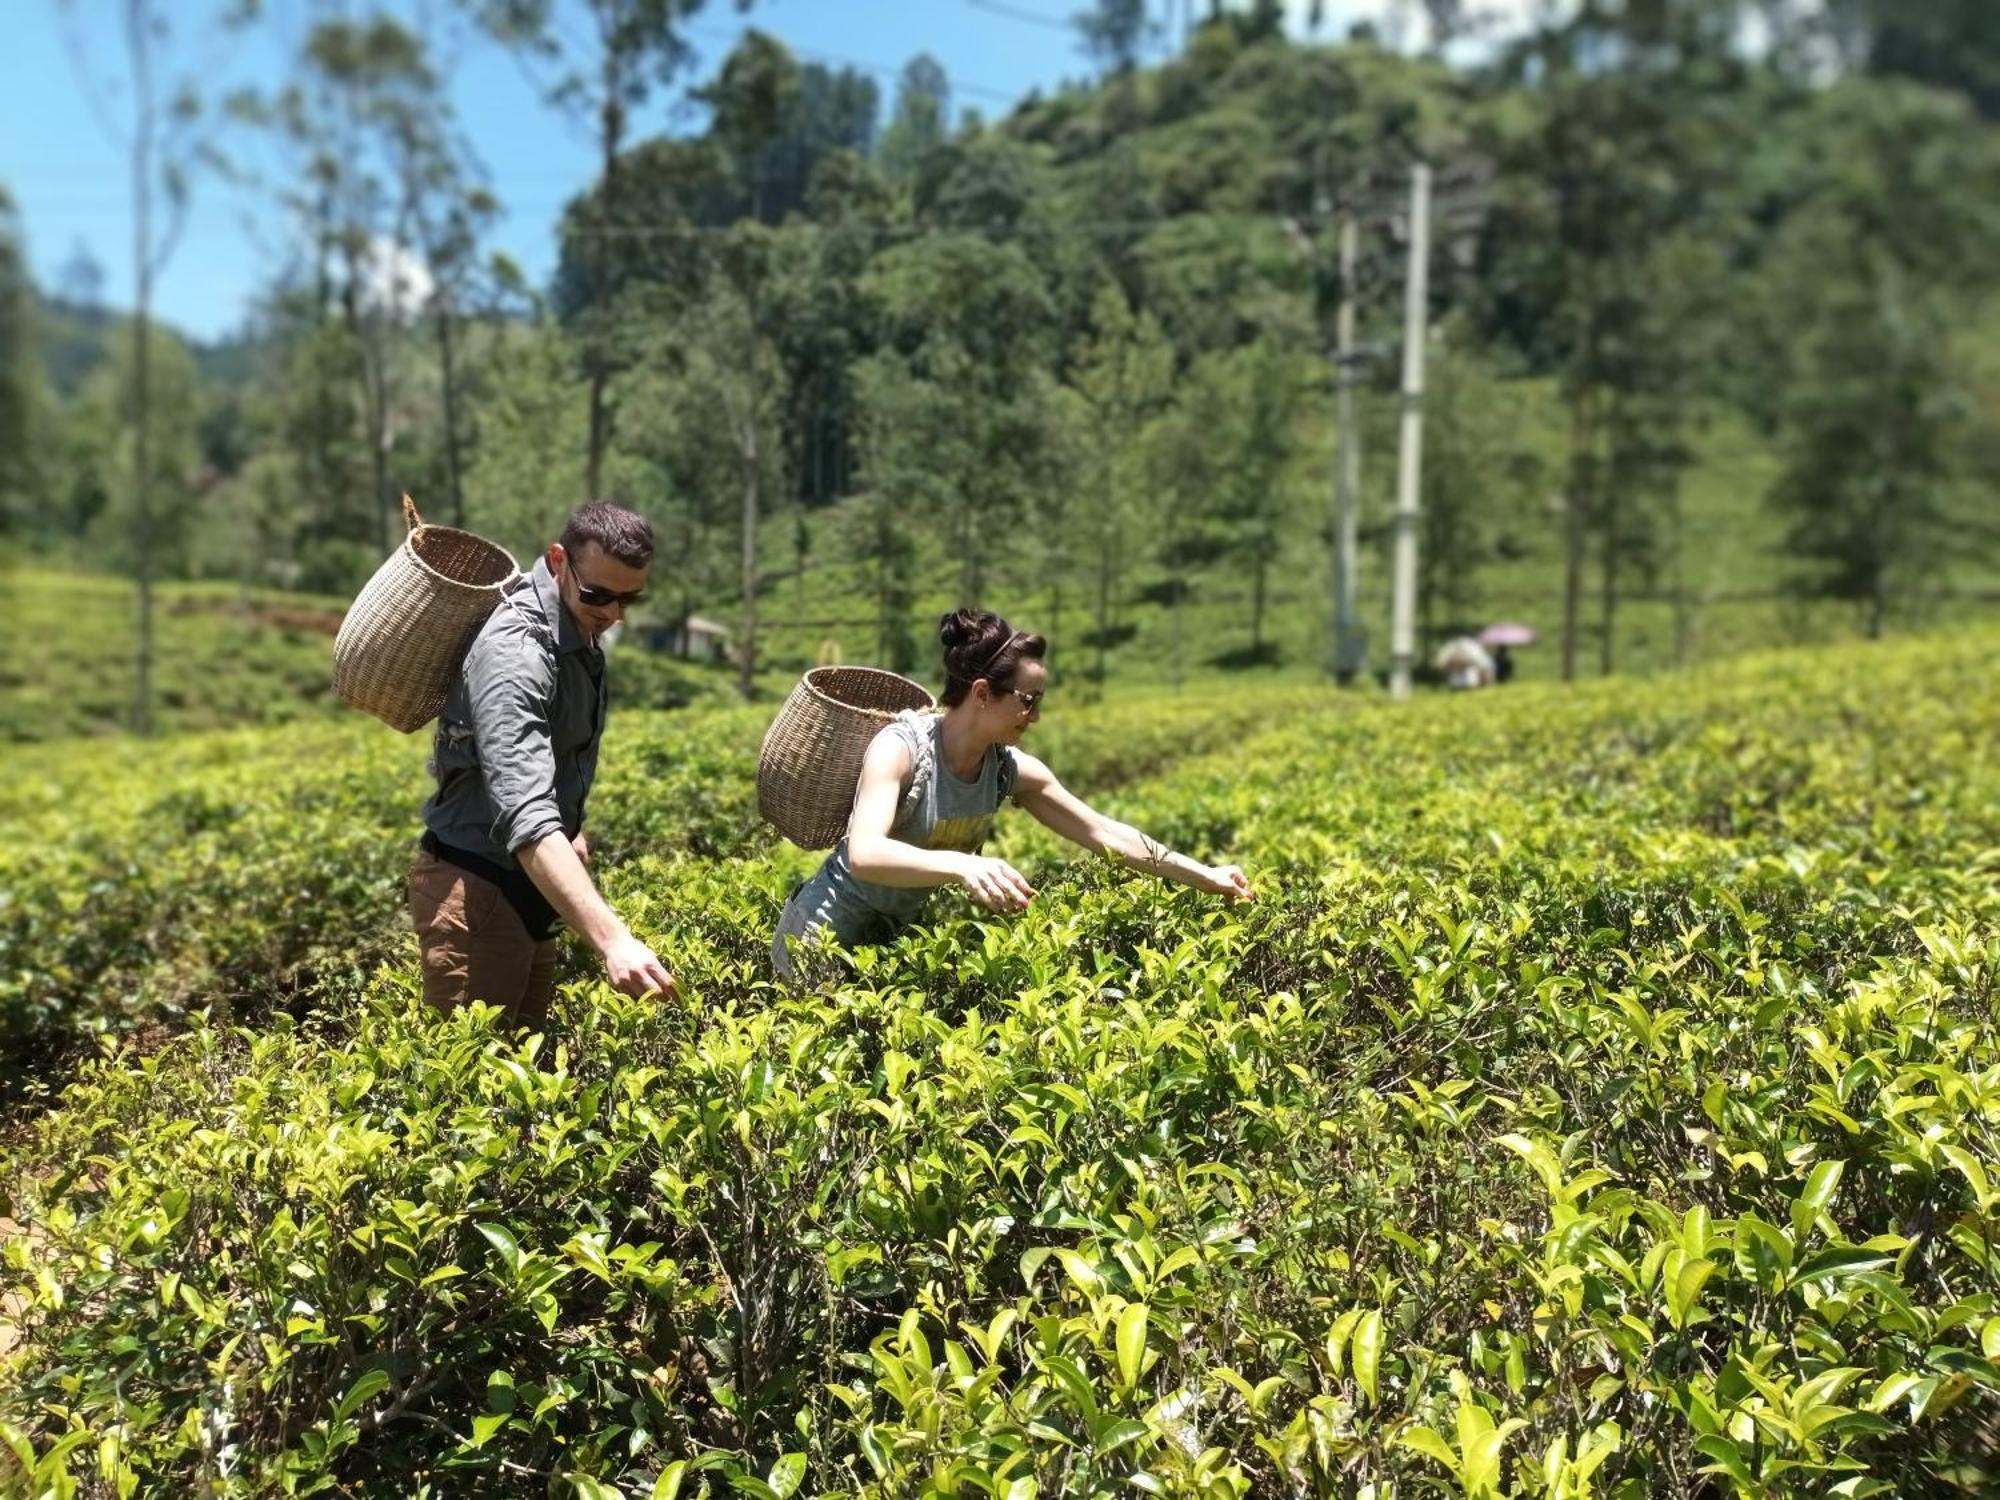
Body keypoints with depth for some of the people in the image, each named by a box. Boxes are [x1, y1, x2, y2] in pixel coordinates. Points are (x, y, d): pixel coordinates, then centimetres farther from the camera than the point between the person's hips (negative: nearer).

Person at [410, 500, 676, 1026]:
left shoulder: (581, 629, 3)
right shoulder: (515, 653, -27)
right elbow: (526, 818, -38)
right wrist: (613, 940, -47)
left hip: (530, 884, 9)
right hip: (476, 890, -9)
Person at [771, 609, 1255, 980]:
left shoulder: (1012, 769, -9)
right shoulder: (900, 747, -27)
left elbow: (1106, 834, -2)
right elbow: (864, 855, -43)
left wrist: (1206, 877, -5)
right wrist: (960, 865, -59)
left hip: (897, 935, 7)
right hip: (825, 935, -6)